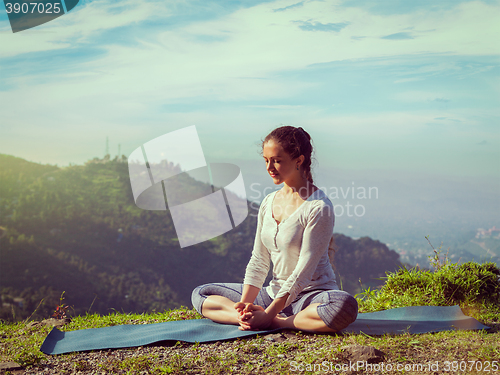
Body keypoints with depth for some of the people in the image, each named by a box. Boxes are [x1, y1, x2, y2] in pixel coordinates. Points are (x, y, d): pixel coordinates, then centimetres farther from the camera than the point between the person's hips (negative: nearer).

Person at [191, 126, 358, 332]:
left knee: (345, 306, -40)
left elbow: (304, 271, -19)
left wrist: (268, 315, -23)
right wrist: (245, 303, -10)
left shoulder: (319, 207, -15)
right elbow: (258, 261, 6)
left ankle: (275, 322, -23)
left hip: (310, 295, -7)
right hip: (275, 292, 7)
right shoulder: (268, 203, 7)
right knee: (200, 293, 3)